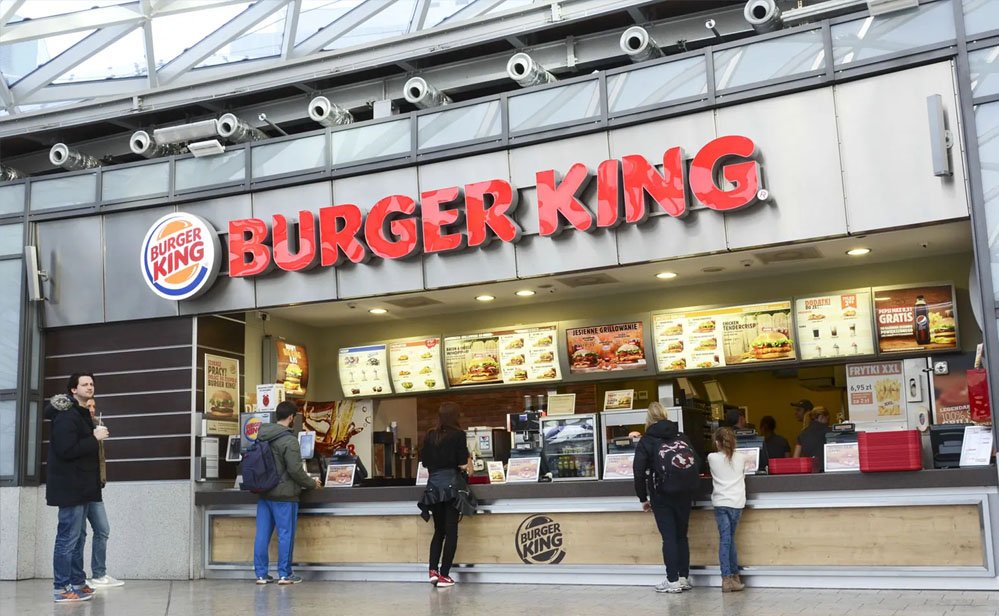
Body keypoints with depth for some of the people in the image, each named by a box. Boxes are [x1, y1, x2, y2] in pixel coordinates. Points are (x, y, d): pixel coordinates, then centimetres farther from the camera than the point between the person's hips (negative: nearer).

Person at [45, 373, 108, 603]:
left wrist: (95, 436, 4)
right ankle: (62, 589, -4)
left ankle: (77, 583, 19)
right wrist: (95, 438, -20)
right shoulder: (66, 416, -15)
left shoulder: (82, 414, 17)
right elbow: (66, 450, -24)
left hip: (80, 485, 10)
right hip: (70, 486, -10)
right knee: (68, 537, -7)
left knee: (76, 536, 13)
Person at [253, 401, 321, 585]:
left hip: (263, 493, 7)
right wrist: (312, 484, -2)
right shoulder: (289, 440, -16)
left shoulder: (261, 436, 7)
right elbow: (295, 470, -17)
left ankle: (261, 573, 14)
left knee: (262, 534, 8)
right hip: (284, 494, -7)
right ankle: (284, 574, 8)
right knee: (286, 534, 2)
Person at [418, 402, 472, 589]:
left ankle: (433, 570, 4)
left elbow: (425, 462, 8)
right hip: (451, 484, -4)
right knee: (451, 531, 2)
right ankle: (444, 575, 1)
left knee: (439, 530, 15)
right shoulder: (458, 435, -7)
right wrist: (469, 460, 11)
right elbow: (463, 463, -10)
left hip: (433, 485, 4)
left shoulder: (429, 436, 6)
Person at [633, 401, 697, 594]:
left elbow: (639, 472, -8)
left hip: (661, 496, -3)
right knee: (681, 535, 12)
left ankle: (673, 581, 1)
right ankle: (684, 578, 17)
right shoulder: (682, 437, 6)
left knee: (669, 537, 0)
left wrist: (643, 498, 0)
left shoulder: (645, 441, -4)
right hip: (683, 495, 3)